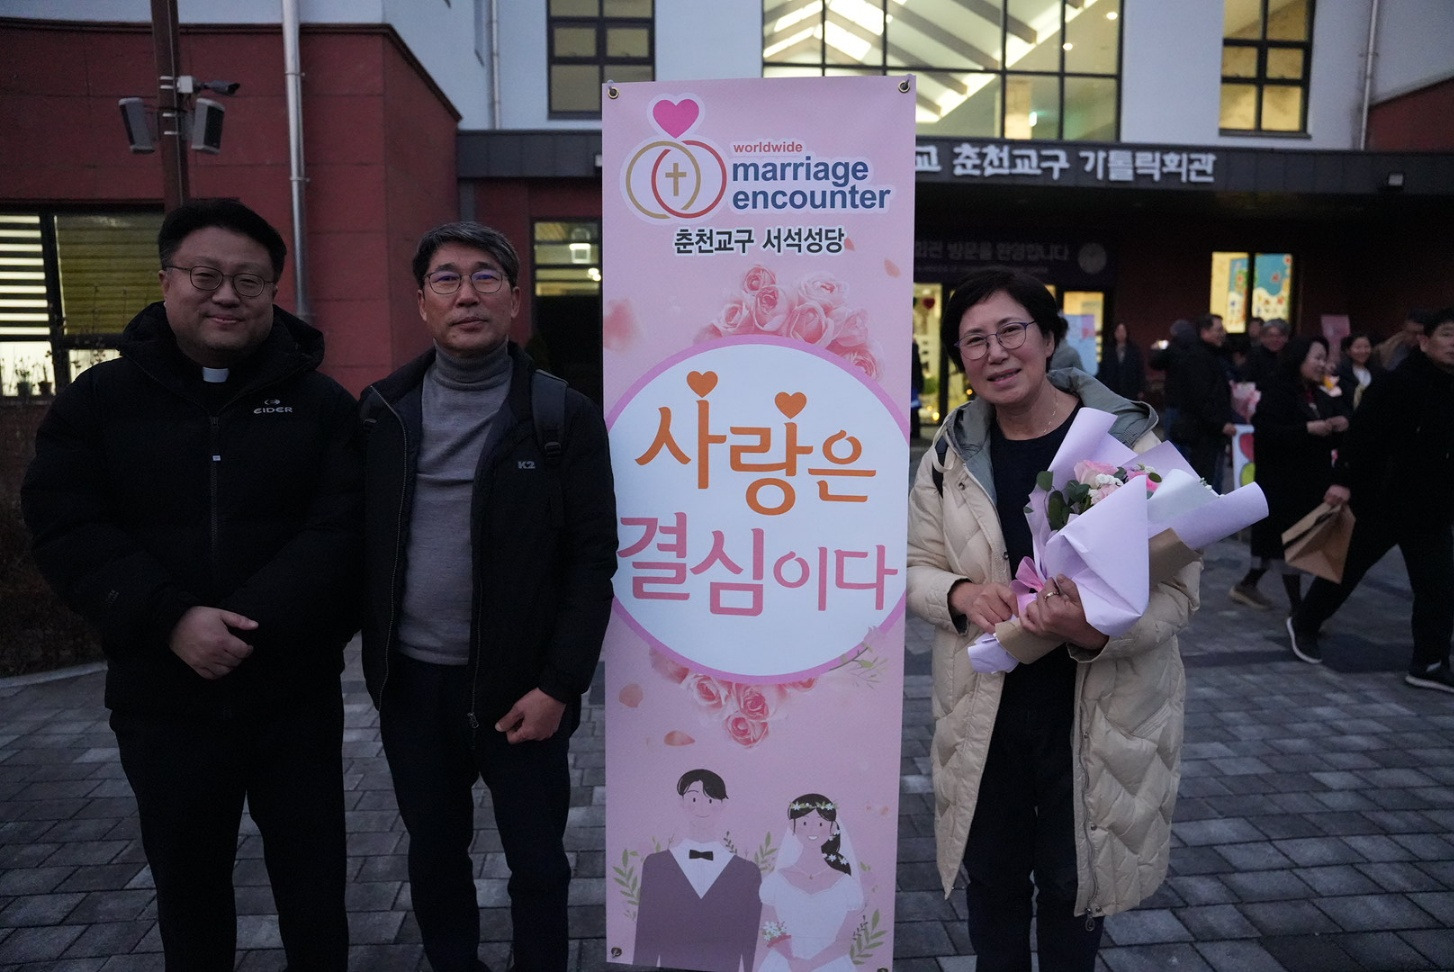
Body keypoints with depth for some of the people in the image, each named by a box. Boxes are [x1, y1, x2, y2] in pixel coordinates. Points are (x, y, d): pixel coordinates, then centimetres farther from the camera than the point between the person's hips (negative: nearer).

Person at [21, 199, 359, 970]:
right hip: (162, 700, 1)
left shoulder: (321, 403, -1)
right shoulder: (97, 399, 3)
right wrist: (172, 619, -19)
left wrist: (246, 625, -21)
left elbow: (341, 531, -10)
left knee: (313, 882, 12)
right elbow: (66, 532, -5)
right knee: (187, 884, 19)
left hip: (295, 696, -1)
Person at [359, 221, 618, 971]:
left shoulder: (564, 417, -7)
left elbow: (591, 562, -9)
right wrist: (373, 655, 0)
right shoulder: (382, 411, 3)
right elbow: (361, 542, 6)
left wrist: (560, 686, -13)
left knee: (536, 861, 11)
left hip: (520, 685, -3)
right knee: (433, 850, 20)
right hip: (410, 681, 4)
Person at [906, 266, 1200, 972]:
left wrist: (1096, 630, -31)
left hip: (1101, 710, -2)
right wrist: (960, 594, -18)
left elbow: (1177, 589, -12)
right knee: (991, 877, 21)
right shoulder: (951, 451, -1)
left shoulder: (1130, 441, -11)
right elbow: (916, 568, 4)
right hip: (982, 707, 3)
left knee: (1072, 885, 17)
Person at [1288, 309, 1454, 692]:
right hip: (1382, 502, -6)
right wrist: (1344, 481, -26)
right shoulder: (1397, 383, -16)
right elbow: (1363, 434, -20)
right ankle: (1303, 624, 28)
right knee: (1346, 569, 9)